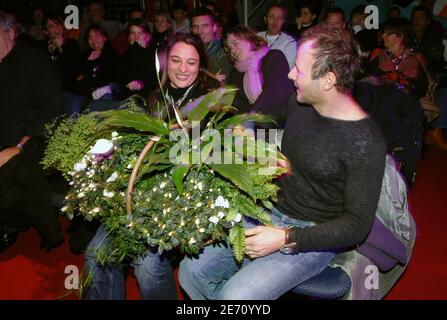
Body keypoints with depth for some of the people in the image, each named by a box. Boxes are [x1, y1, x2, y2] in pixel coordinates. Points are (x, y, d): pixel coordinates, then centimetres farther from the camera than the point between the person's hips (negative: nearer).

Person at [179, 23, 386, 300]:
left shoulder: (366, 142, -21)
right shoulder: (299, 106, 0)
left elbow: (357, 225, -18)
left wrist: (286, 239, -24)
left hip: (313, 237, -6)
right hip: (271, 216, 7)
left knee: (235, 296, -25)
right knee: (192, 270, -3)